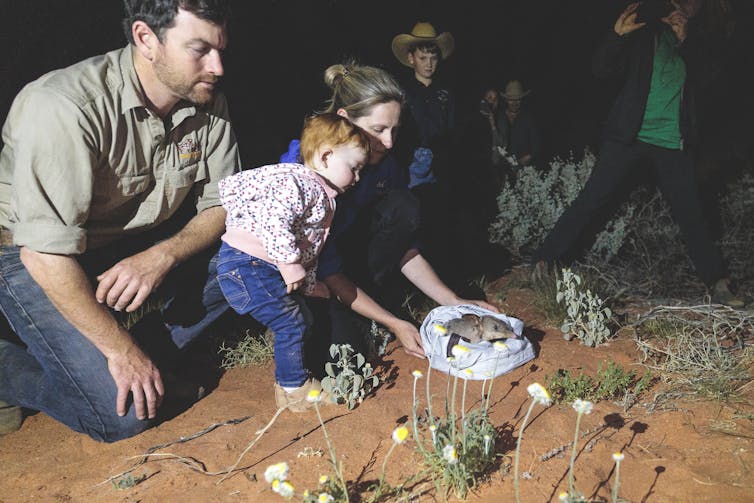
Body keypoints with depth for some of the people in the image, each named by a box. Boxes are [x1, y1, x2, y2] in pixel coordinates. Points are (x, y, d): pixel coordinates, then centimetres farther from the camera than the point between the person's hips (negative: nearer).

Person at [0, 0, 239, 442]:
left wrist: (161, 257, -23)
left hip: (142, 249, 6)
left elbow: (223, 203, -4)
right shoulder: (64, 107, -29)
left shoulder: (209, 106, -10)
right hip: (39, 260, -6)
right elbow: (46, 253, -28)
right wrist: (121, 349, -23)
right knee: (124, 413, -18)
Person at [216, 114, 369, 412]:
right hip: (245, 263, -11)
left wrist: (310, 284, 23)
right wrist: (291, 264, -26)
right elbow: (273, 222, -31)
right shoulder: (299, 182, -17)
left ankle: (292, 380, 35)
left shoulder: (322, 196, 17)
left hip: (264, 266, 11)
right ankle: (294, 390, 11)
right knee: (292, 324, -5)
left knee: (298, 317, 19)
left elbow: (309, 248, 23)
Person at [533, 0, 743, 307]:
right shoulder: (644, 31, 10)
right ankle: (542, 262, 0)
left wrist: (684, 42, -4)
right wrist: (617, 35, -13)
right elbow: (602, 69, 2)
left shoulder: (694, 44, 19)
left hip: (673, 143, 3)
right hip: (629, 135, -2)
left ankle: (719, 286, 8)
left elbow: (701, 82, 3)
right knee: (590, 200, -7)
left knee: (690, 213, 1)